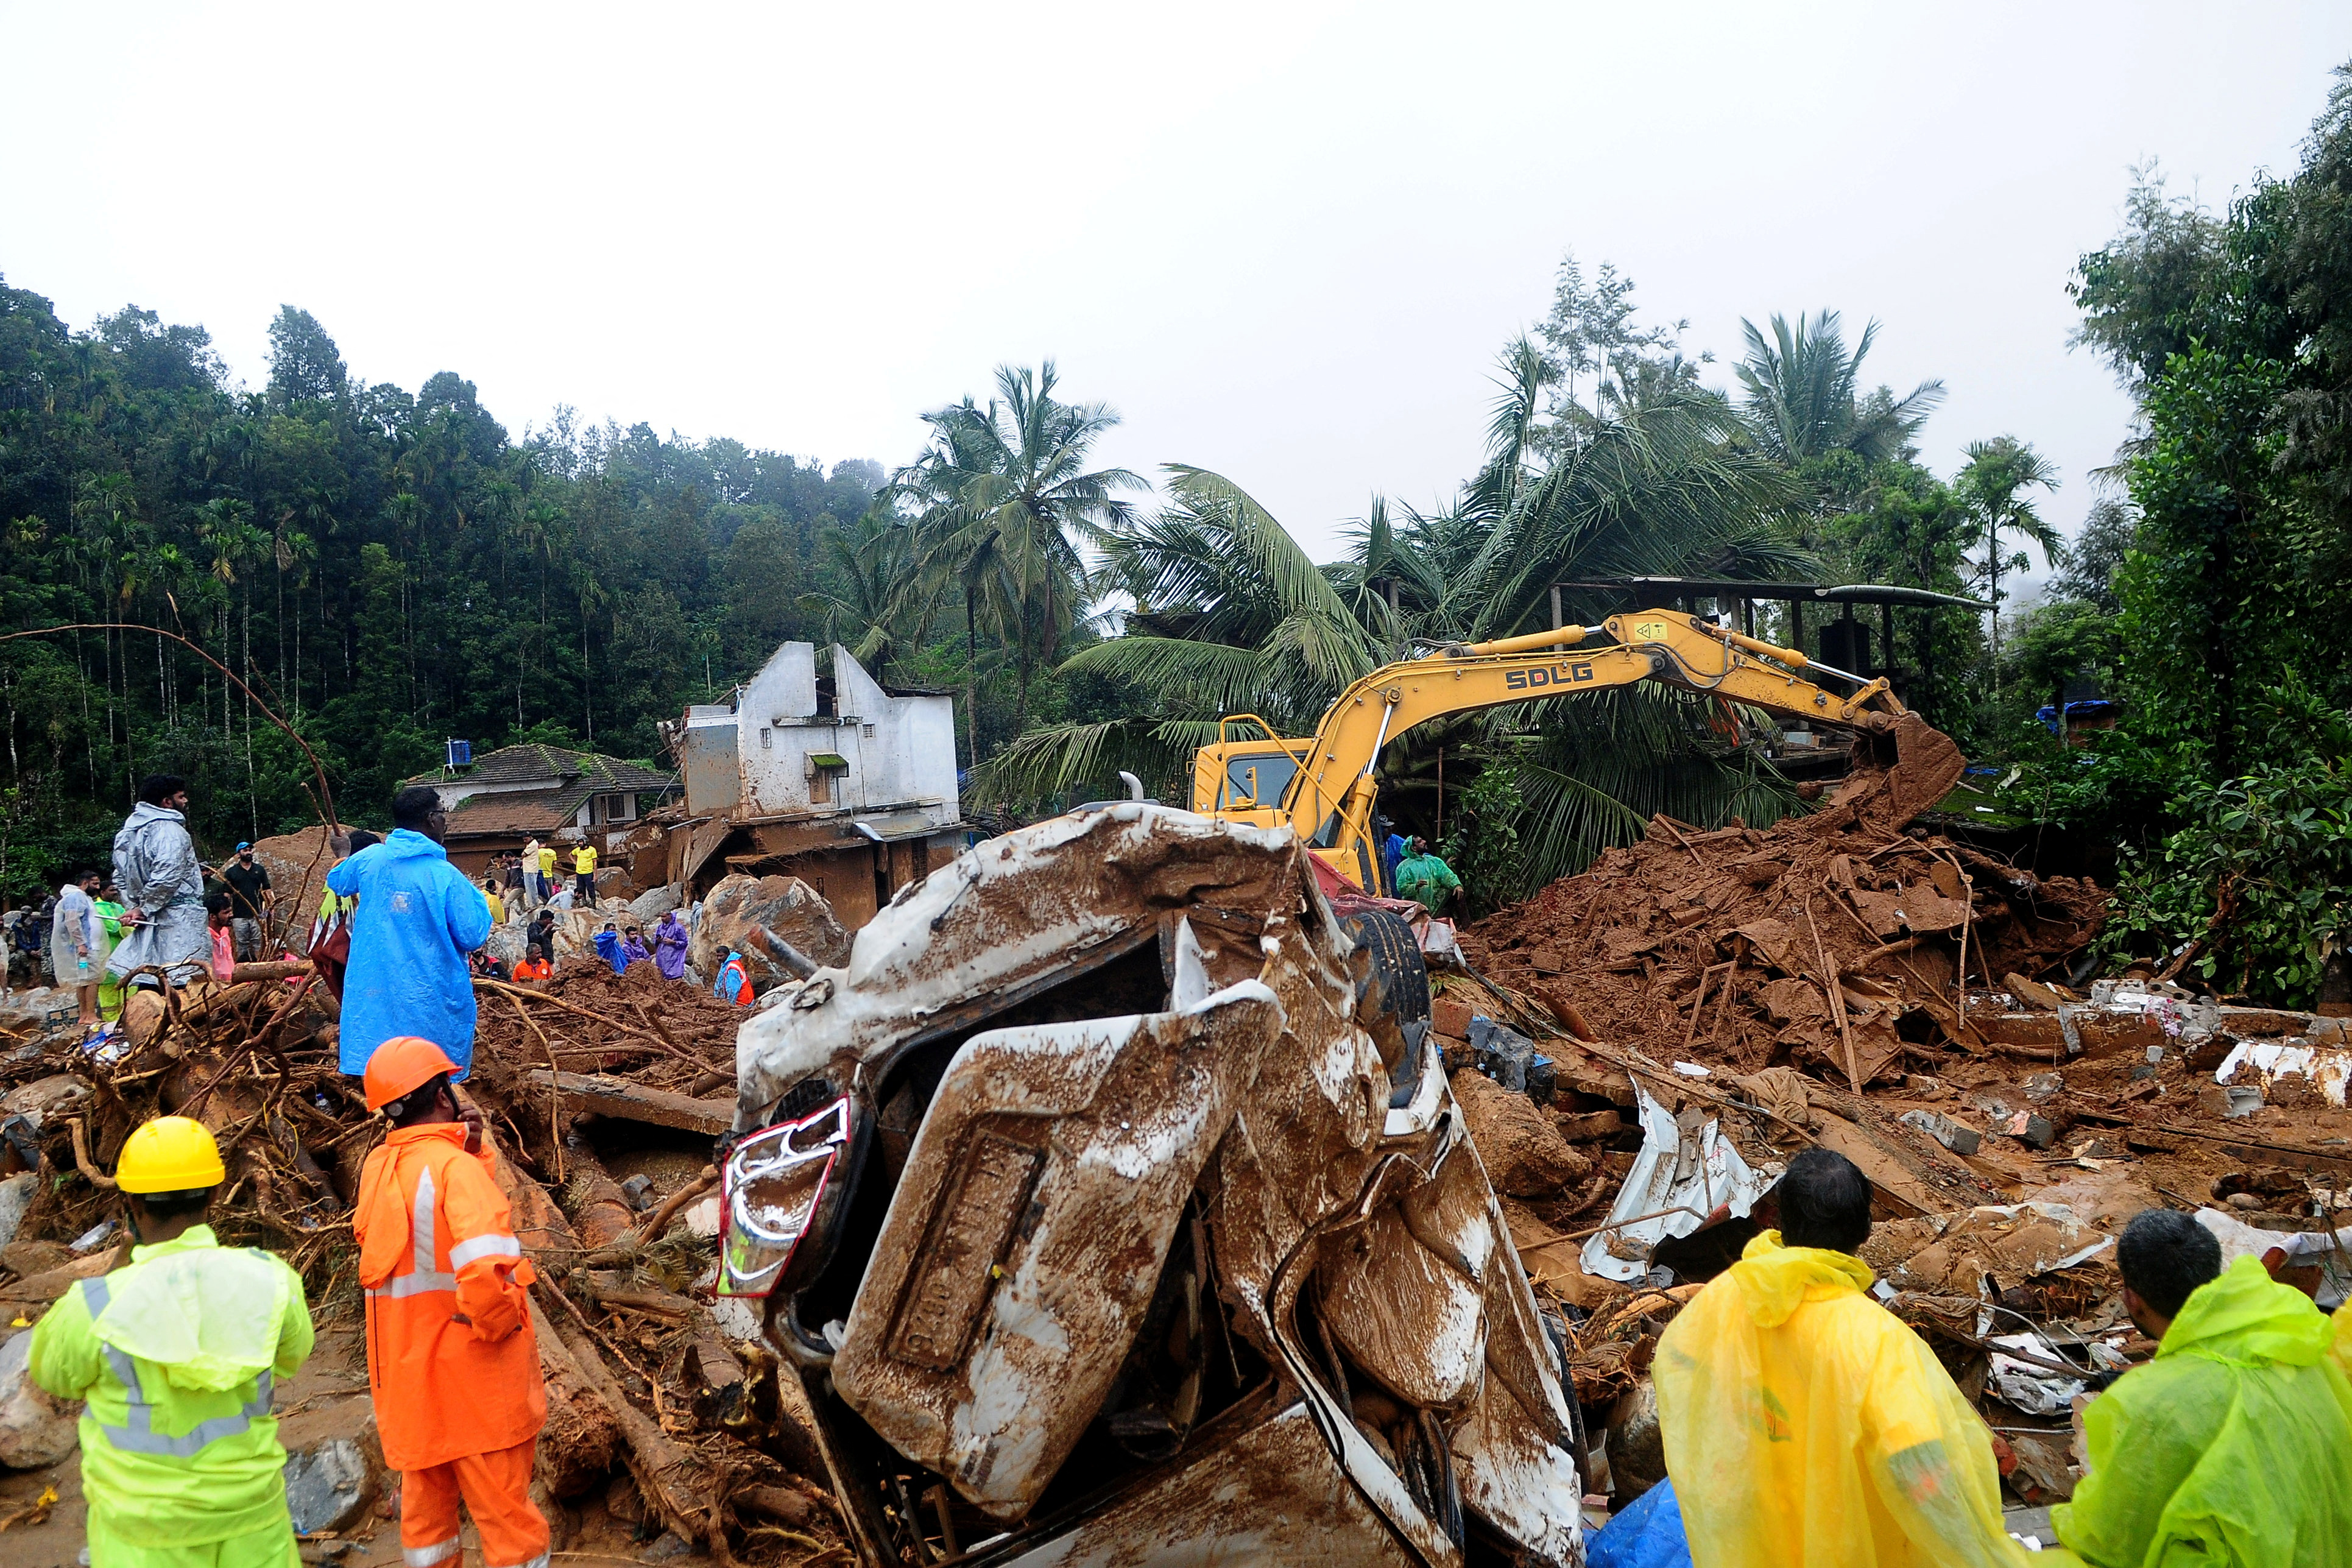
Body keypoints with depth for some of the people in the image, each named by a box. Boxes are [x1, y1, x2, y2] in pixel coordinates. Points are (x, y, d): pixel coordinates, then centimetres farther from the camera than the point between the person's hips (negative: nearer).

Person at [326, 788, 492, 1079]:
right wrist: (476, 897, 6)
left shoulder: (369, 859, 0)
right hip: (431, 999, -4)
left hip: (373, 996, 5)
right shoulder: (446, 876, -15)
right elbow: (473, 936, -11)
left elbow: (335, 881, 23)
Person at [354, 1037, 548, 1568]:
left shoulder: (378, 1167, 1)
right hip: (472, 1371, -7)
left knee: (425, 1499, 23)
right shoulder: (455, 1167, -22)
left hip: (407, 1376, 7)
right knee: (505, 1514, 5)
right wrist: (500, 1321, -17)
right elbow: (484, 1265, -35)